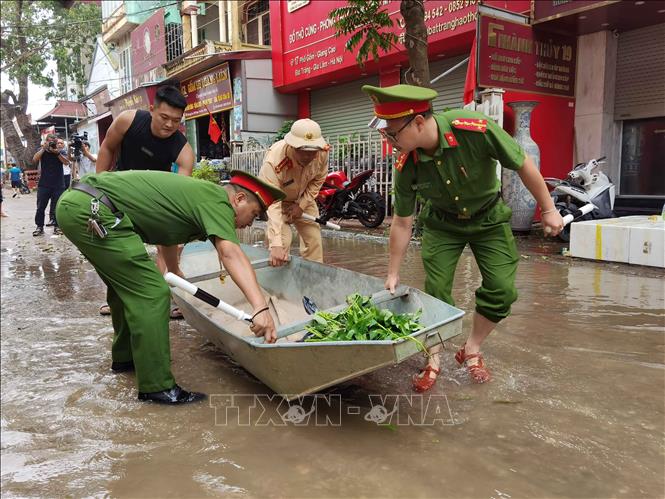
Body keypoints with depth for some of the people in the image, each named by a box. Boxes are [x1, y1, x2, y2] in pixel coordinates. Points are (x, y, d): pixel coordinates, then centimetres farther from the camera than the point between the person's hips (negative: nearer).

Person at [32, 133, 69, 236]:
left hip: (58, 185, 0)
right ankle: (39, 227, 8)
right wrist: (44, 149, -13)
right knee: (40, 207, 1)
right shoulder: (42, 151, 7)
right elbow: (34, 160, -11)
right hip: (44, 185, 0)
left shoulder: (60, 151, 5)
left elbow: (66, 162, -11)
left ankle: (57, 226, 12)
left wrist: (57, 152, -19)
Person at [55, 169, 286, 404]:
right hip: (91, 209, -11)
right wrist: (261, 308, -34)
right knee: (151, 294, -9)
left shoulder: (199, 193, 19)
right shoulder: (217, 200, -9)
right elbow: (230, 253, -26)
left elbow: (168, 234, 36)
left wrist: (175, 272, 46)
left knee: (125, 286, 24)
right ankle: (157, 387, -2)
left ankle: (125, 356, 41)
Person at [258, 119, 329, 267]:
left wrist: (302, 205, -15)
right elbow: (271, 204, -45)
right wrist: (276, 244, -53)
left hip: (303, 198, 4)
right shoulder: (273, 161, -41)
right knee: (282, 240, -19)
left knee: (314, 238, 3)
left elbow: (318, 180, -6)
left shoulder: (322, 153, -27)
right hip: (277, 199, -4)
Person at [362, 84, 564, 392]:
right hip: (443, 222, 1)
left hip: (488, 217, 0)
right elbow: (402, 222, -11)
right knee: (436, 290, -7)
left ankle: (471, 350, 16)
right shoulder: (406, 167, -24)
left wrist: (548, 209, -9)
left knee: (502, 290, -7)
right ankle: (433, 360, 13)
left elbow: (523, 165, -19)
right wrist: (393, 274, -6)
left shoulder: (476, 130, -34)